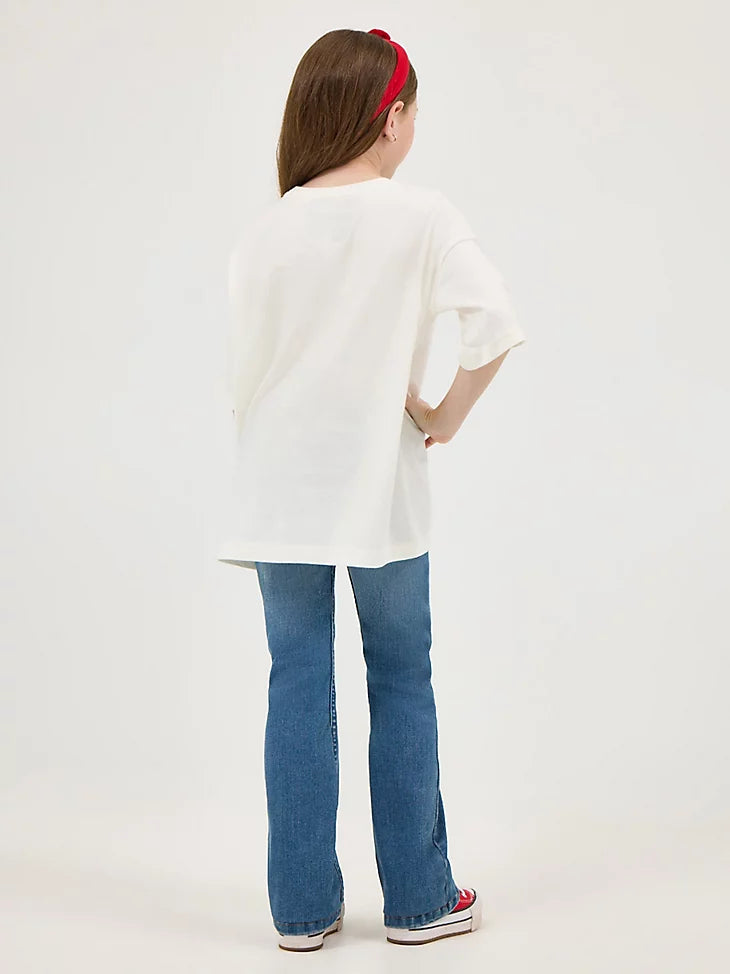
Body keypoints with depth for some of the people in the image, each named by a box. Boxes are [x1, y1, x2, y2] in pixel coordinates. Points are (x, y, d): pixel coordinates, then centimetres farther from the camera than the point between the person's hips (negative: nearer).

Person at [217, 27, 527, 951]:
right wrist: (446, 416, -5)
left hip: (280, 493, 3)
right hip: (381, 489, -2)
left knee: (298, 686, 8)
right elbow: (496, 328, -19)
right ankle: (418, 899, 20)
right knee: (401, 683, 10)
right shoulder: (421, 216, -8)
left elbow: (241, 372, 0)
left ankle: (302, 907, 15)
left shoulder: (264, 229, -2)